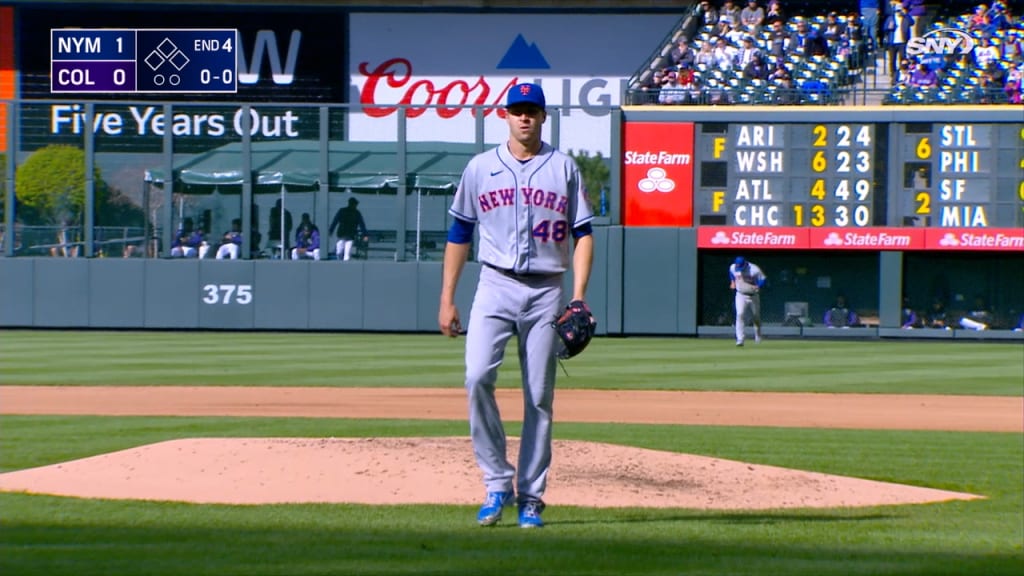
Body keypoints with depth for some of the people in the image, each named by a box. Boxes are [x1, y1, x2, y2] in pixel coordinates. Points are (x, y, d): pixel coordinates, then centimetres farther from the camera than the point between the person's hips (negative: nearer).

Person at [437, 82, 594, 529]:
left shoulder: (564, 168, 7)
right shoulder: (480, 168, 9)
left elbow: (582, 234, 5)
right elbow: (459, 234, 12)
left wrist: (578, 297, -7)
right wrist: (446, 300, 7)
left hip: (546, 293, 0)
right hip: (495, 287, 0)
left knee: (540, 396, 0)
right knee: (478, 378, -19)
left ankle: (530, 498, 6)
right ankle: (497, 482, -10)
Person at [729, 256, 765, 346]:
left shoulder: (754, 269, -22)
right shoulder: (733, 267, -10)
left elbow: (763, 279, -13)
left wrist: (757, 287, -29)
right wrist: (733, 282, 9)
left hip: (753, 295, -1)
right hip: (741, 295, 1)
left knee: (756, 316, 13)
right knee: (740, 315, -17)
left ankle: (758, 337, 37)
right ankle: (740, 339, -19)